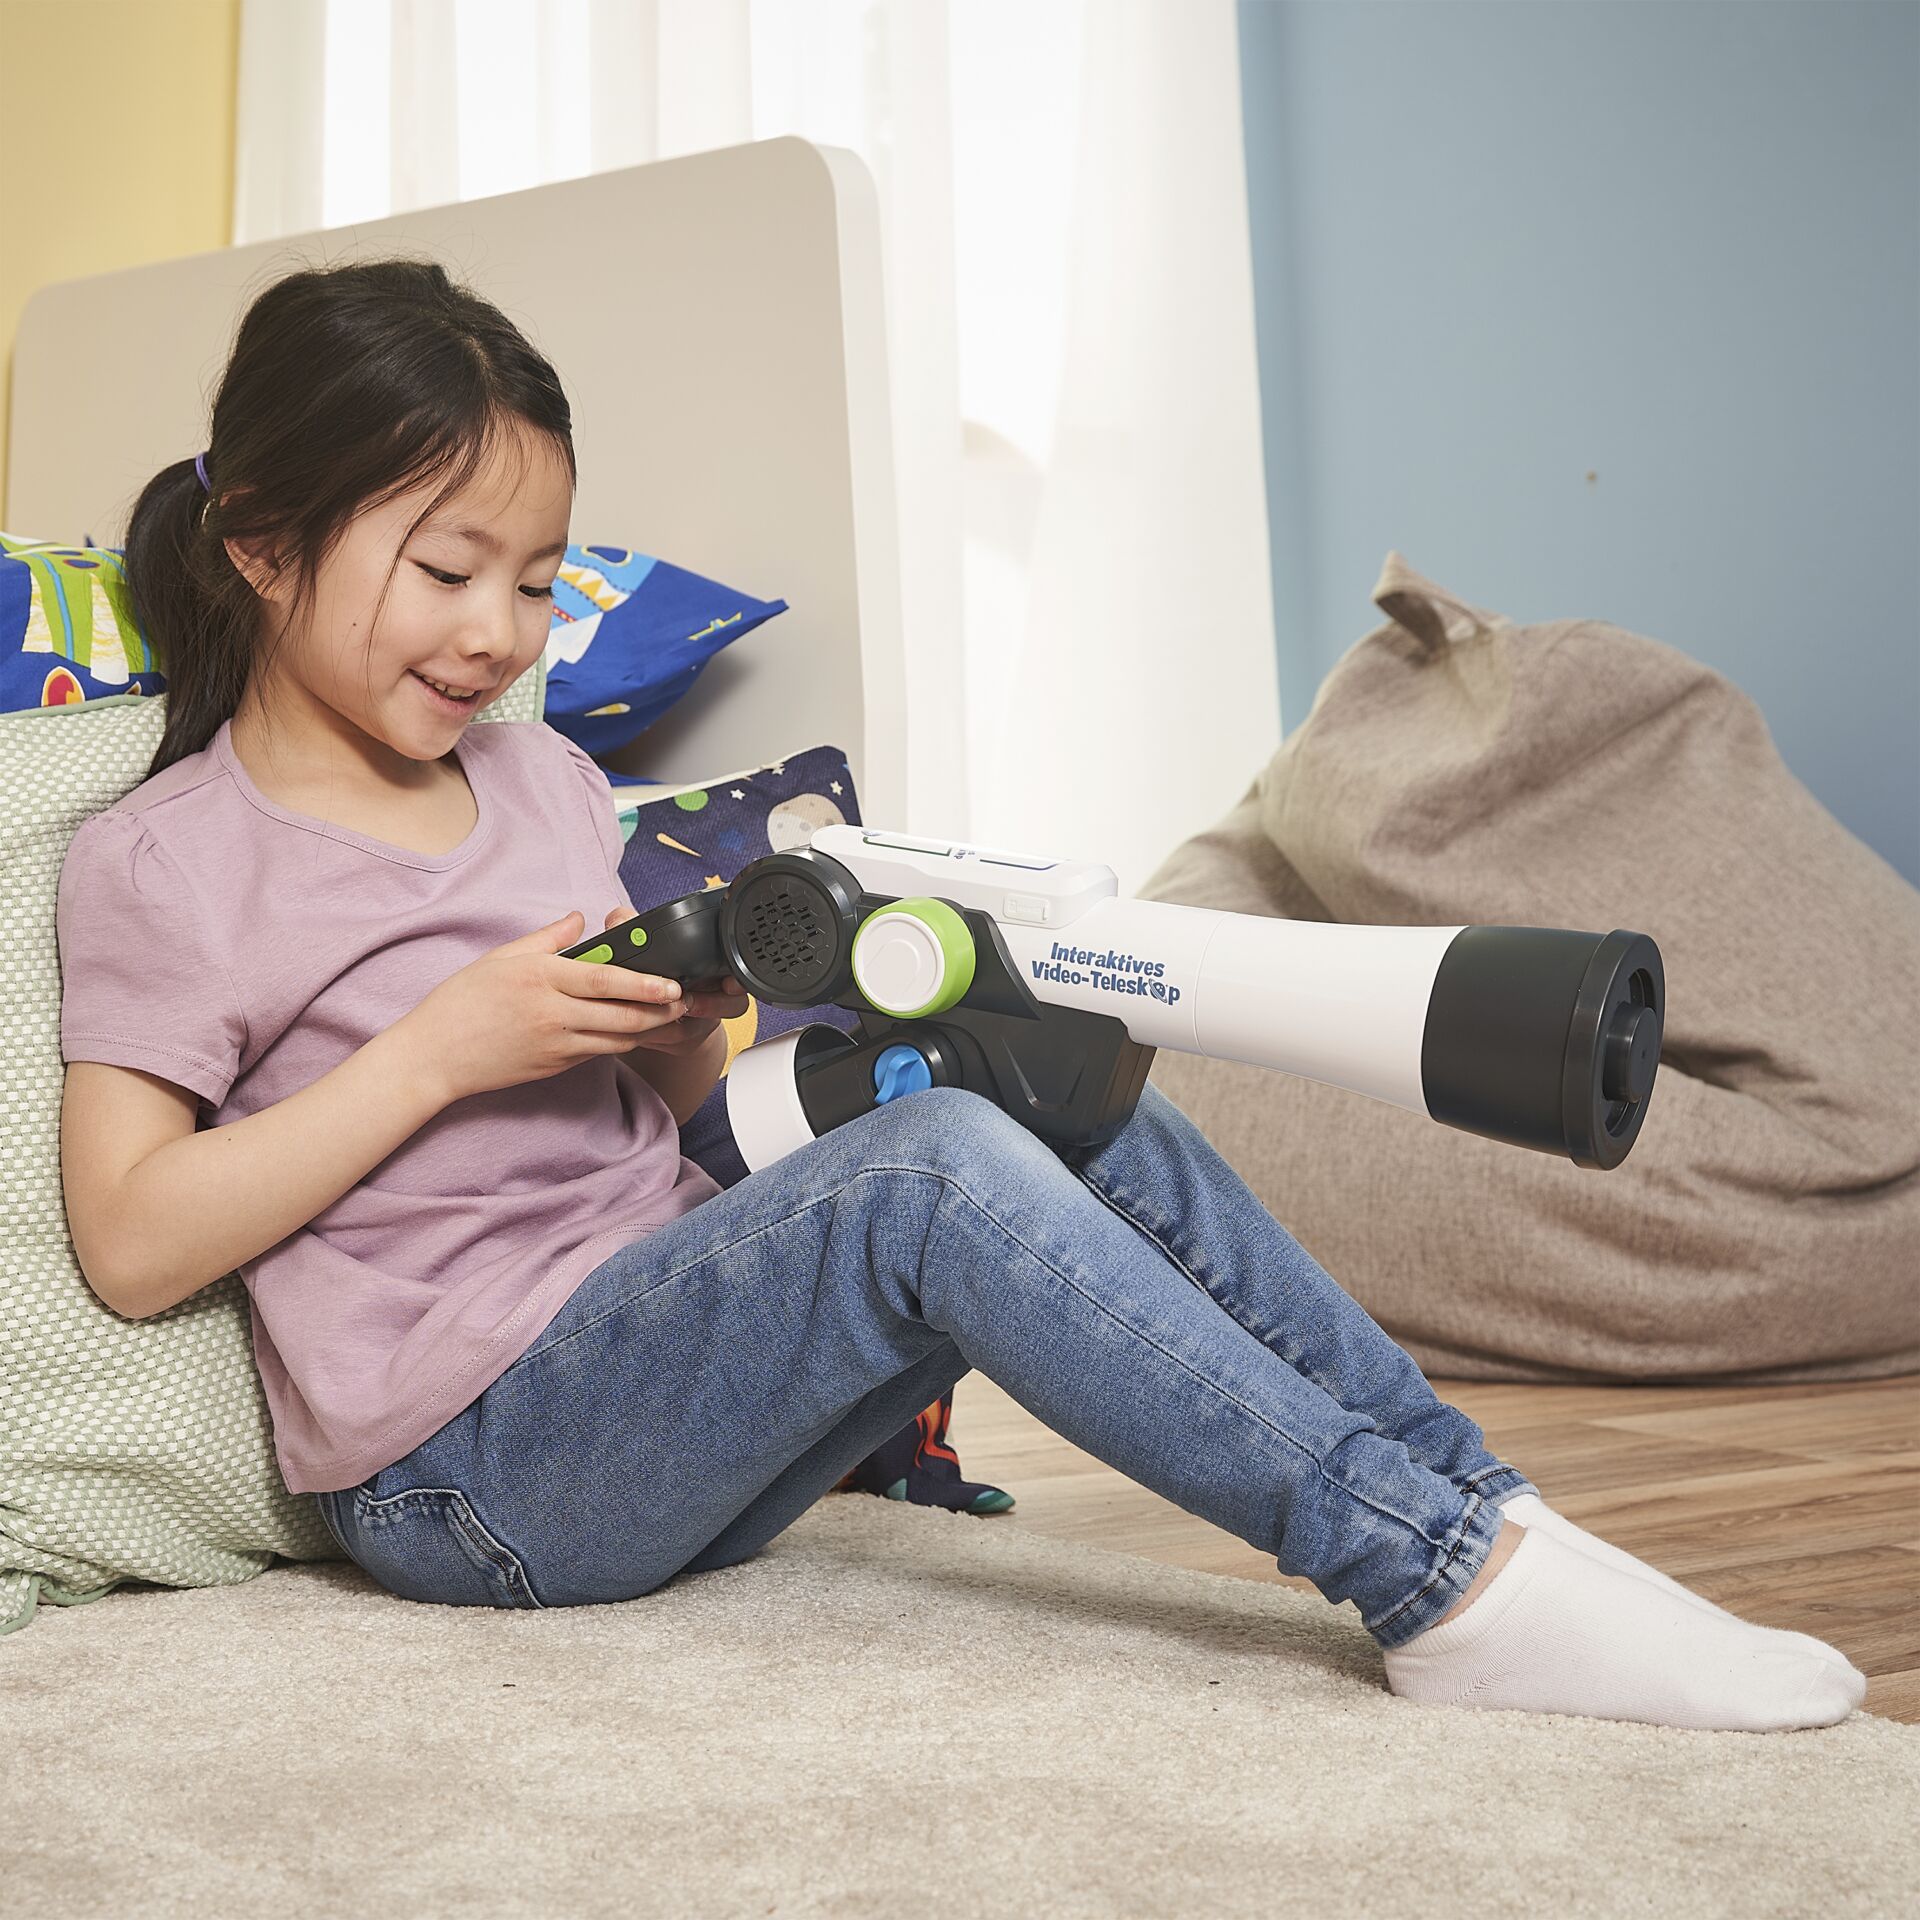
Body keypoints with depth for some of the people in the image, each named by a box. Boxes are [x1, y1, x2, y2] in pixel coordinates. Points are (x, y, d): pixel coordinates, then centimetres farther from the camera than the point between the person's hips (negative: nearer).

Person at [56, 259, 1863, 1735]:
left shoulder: (540, 773, 16)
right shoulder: (159, 862, -3)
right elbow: (132, 1242, -11)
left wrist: (697, 1009, -5)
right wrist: (445, 1043, -17)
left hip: (665, 1381, 7)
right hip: (461, 1475, -7)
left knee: (1092, 1111, -11)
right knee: (930, 1166, -30)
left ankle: (1487, 1516, -11)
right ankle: (1444, 1579, -28)